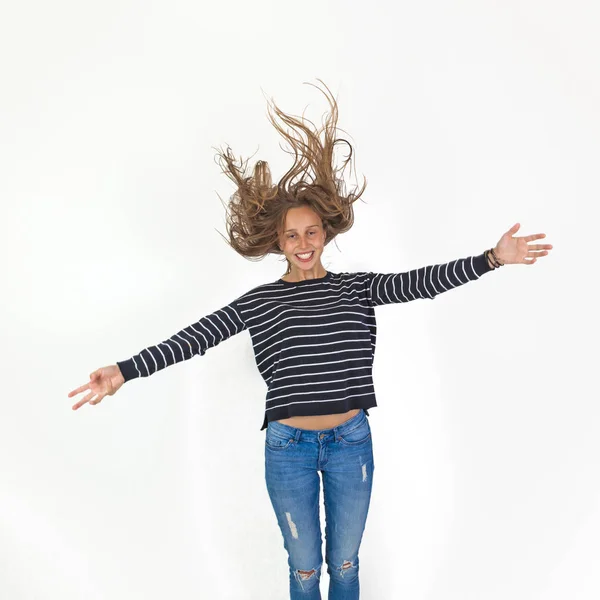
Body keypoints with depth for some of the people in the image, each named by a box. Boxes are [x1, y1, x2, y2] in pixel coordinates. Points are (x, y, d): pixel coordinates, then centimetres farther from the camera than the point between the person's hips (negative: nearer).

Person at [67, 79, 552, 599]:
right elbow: (198, 336, -11)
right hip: (288, 446, -1)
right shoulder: (260, 301, -3)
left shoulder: (356, 288, 0)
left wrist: (492, 258, -22)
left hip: (351, 441, 1)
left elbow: (418, 283, -11)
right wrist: (126, 371, -19)